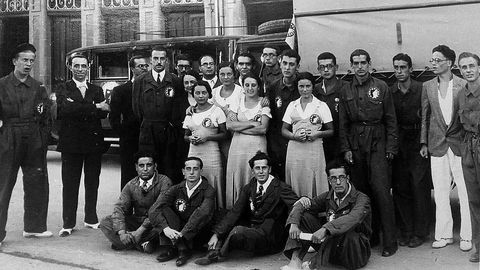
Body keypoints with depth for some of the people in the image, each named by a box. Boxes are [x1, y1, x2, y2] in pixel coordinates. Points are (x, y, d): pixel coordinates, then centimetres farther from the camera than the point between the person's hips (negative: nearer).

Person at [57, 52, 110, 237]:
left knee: (92, 183, 9)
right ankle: (68, 223, 6)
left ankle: (91, 219, 21)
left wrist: (79, 109, -17)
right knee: (70, 184, 0)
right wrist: (94, 107, -17)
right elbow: (66, 109, -17)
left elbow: (104, 113, -3)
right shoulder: (63, 89, 3)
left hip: (94, 142, 3)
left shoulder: (96, 90, 13)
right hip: (71, 143, -3)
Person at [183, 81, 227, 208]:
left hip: (211, 154, -3)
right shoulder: (190, 113, 11)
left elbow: (224, 134, -1)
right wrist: (190, 138, -4)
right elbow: (186, 135, 19)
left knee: (213, 185, -4)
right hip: (193, 153, 4)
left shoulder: (216, 111, -1)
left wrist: (207, 137, -13)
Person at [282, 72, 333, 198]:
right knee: (295, 183, 2)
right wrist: (295, 136, -9)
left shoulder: (322, 106, 6)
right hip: (295, 149, 2)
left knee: (314, 184, -4)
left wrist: (318, 134, -12)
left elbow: (331, 131, 7)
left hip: (314, 149, -2)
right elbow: (284, 130, 10)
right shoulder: (292, 105, 12)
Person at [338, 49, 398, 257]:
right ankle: (368, 237, 15)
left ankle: (389, 242, -2)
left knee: (381, 191, -9)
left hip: (377, 145, -3)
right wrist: (345, 148, 3)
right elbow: (343, 124, 11)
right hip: (355, 146, 3)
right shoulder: (346, 91, 10)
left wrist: (391, 148, -3)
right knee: (361, 191, 5)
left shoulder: (381, 87, 2)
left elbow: (391, 120, 2)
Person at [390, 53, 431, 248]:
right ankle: (405, 231, 15)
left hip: (418, 143, -3)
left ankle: (420, 232, 9)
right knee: (400, 189, 5)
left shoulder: (421, 89, -4)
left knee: (419, 187, -1)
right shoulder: (389, 92, 5)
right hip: (398, 145, 3)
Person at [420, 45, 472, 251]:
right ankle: (444, 234, 17)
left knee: (465, 192, 2)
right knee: (440, 193, 7)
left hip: (459, 143, -3)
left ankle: (467, 236, 12)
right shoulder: (427, 87, 7)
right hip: (437, 145, 3)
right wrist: (424, 143, 6)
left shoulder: (463, 85, -3)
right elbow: (425, 117, 10)